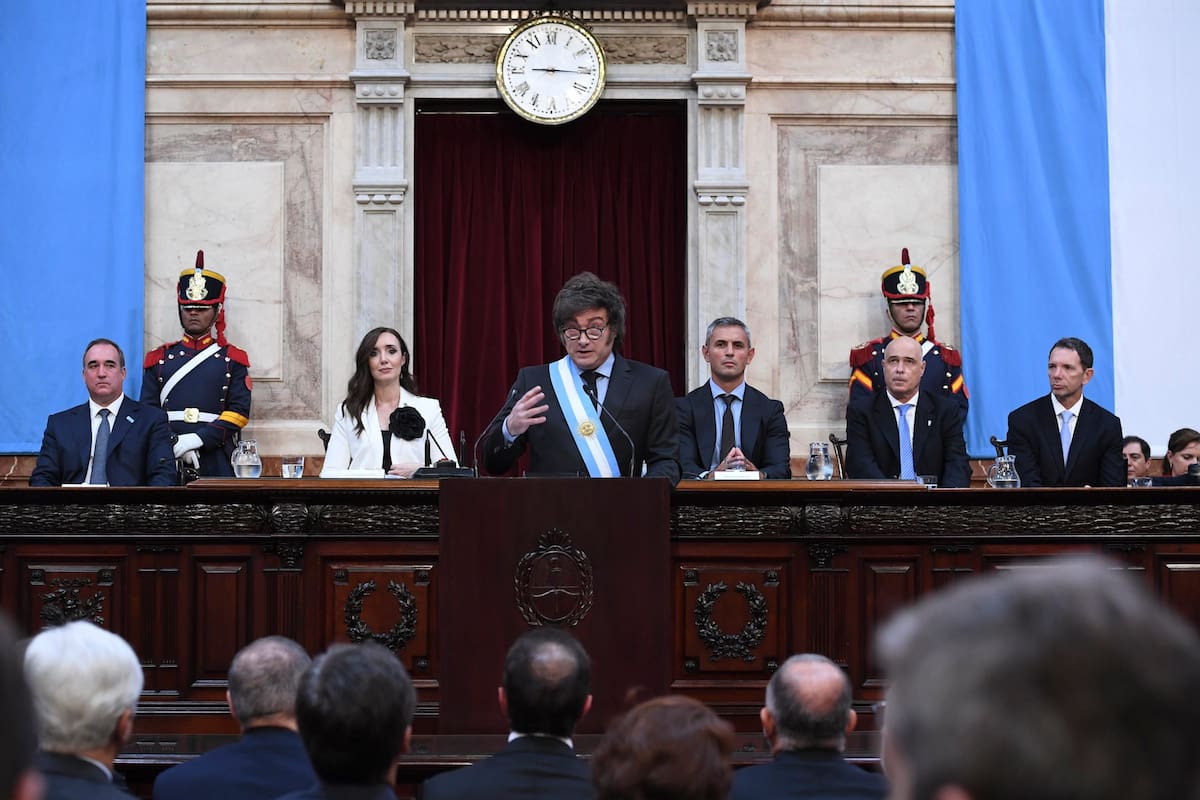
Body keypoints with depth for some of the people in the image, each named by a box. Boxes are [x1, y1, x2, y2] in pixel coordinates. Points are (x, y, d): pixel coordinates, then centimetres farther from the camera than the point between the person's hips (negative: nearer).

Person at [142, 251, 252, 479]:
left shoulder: (232, 359, 11)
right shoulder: (159, 358, 14)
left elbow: (239, 413, 1)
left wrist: (198, 439, -12)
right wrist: (173, 443, -10)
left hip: (217, 464, -1)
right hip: (168, 463, 1)